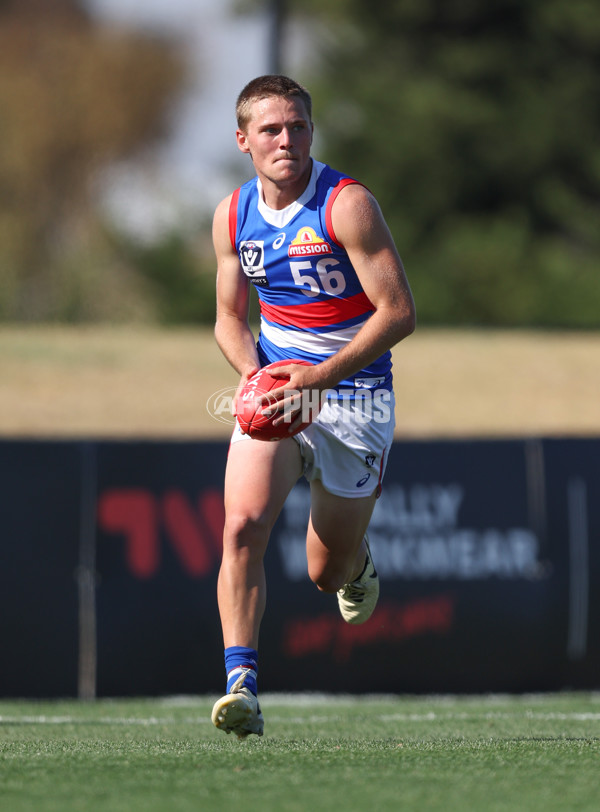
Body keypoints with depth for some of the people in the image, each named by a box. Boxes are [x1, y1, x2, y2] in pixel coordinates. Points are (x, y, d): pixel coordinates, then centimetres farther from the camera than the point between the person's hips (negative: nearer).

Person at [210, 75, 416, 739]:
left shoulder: (347, 205, -16)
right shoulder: (233, 216, 1)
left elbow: (398, 312, -17)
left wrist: (318, 375, -25)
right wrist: (253, 370, -9)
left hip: (354, 395, -3)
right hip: (275, 387, 3)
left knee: (327, 575, 6)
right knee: (242, 524, -23)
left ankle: (356, 559, 44)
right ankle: (241, 683, -24)